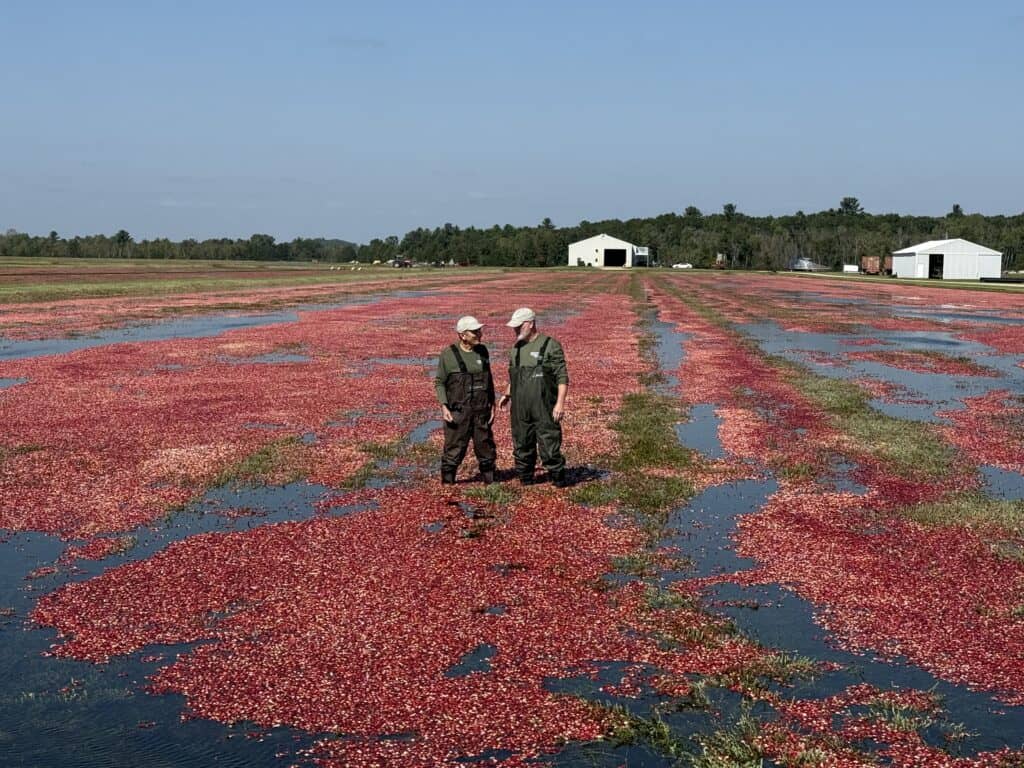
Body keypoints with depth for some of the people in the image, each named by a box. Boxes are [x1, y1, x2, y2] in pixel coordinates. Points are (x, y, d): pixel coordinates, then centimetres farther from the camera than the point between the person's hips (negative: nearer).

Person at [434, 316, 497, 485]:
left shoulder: (482, 351, 7)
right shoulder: (448, 354, -6)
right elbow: (439, 382, -2)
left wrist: (492, 405, 9)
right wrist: (444, 407, -12)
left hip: (481, 411, 4)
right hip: (457, 412, -4)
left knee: (485, 446, 8)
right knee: (454, 447, -2)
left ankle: (490, 480, 19)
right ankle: (447, 482, 9)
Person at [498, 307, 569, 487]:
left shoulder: (550, 346, -7)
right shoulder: (516, 348, 12)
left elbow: (562, 377, -10)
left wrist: (560, 403, -17)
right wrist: (508, 394, 16)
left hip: (544, 409, -6)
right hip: (520, 409, 6)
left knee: (549, 445, -5)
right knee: (522, 445, 11)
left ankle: (558, 477, 9)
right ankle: (525, 479, 24)